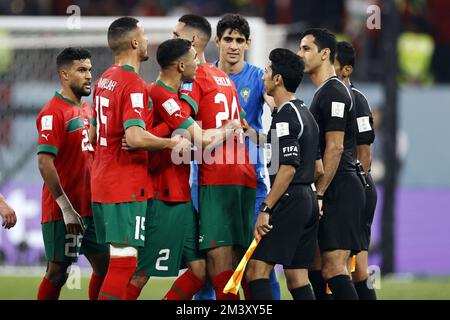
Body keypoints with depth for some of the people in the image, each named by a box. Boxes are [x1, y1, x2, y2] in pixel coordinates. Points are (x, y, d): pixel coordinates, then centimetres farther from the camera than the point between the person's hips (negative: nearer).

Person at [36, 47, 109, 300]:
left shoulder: (88, 110, 13)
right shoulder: (53, 113, -13)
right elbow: (45, 163, -19)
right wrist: (66, 208, -20)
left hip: (91, 209, 8)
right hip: (62, 212, -8)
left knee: (105, 265, 7)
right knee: (58, 271, -2)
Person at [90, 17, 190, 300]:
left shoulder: (104, 80, 14)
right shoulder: (134, 84, -15)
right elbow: (135, 137, -27)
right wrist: (172, 143, -15)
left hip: (102, 183, 9)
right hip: (128, 187, -9)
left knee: (115, 261, 13)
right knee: (124, 262, -9)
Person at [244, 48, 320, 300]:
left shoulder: (285, 116, -12)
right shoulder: (306, 113, 17)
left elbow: (288, 167, -20)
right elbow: (317, 165, 20)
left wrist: (266, 209, -19)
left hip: (289, 200, -10)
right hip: (309, 199, 10)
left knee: (257, 270, -10)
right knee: (297, 277, 9)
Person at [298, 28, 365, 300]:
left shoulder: (333, 93, -12)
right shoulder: (324, 92, 20)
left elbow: (335, 148, -18)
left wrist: (319, 193, -19)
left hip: (340, 192, -11)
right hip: (334, 193, 11)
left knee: (334, 270, -16)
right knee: (315, 267, 11)